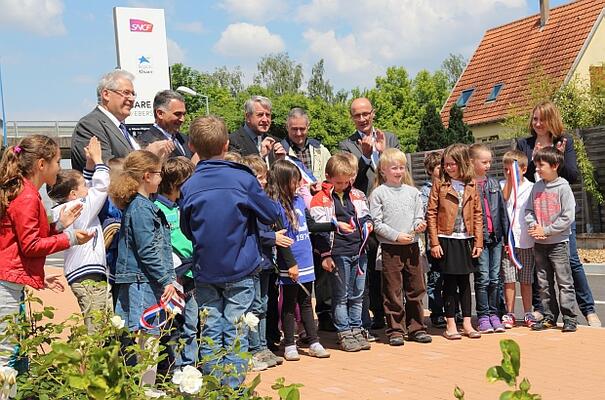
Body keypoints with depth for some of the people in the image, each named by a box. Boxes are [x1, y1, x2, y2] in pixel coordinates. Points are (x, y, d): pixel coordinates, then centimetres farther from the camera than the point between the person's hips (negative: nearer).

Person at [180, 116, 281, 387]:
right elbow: (271, 215, -1)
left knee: (210, 332, 9)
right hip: (240, 270, -2)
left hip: (205, 272, 2)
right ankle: (233, 387, 7)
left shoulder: (189, 187, -4)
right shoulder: (243, 179, -10)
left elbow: (186, 230, 7)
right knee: (236, 333, 4)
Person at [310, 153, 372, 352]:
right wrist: (325, 255, -10)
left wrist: (367, 223, 1)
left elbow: (365, 215, 25)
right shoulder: (321, 199, -4)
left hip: (359, 251, 5)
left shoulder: (357, 195, 12)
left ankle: (356, 330, 21)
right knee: (341, 296, 2)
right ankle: (344, 334, 9)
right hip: (338, 253, -5)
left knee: (357, 294, 11)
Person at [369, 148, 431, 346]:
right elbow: (376, 223, -6)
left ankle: (416, 328, 19)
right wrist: (396, 236, -14)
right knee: (393, 292, 1)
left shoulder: (412, 192, 10)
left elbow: (419, 216, 14)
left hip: (412, 246, 4)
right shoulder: (378, 193, -2)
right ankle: (395, 330, 9)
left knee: (416, 289, 9)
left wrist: (419, 225, -9)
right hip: (390, 248, -4)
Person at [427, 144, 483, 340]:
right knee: (450, 283, 3)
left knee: (465, 281, 10)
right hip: (446, 240, -3)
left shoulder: (471, 186, 5)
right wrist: (434, 243, -10)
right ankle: (450, 324, 11)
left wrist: (478, 242, 1)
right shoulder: (439, 185, -3)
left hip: (466, 240, 3)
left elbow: (478, 215, 6)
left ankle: (467, 323, 17)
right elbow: (431, 214, -5)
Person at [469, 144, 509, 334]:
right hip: (479, 237, -5)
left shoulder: (494, 183, 11)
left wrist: (506, 235, 12)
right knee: (483, 277, -3)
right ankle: (483, 316, 6)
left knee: (494, 278, 8)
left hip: (496, 236, 5)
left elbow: (502, 210, 14)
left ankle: (493, 314, 17)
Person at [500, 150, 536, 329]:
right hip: (506, 239, 0)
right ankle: (509, 314, 11)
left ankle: (528, 314, 16)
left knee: (526, 280, 6)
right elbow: (502, 200, -15)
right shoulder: (502, 186, 5)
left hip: (525, 240, 0)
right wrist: (509, 180, -17)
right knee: (508, 279, 2)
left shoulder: (531, 188, 3)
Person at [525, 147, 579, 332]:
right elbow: (529, 210, 11)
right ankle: (549, 316, 19)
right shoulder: (536, 187, 7)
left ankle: (569, 318, 4)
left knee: (564, 282, -2)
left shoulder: (563, 187, -9)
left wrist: (546, 230, -14)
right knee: (544, 283, 10)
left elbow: (568, 217, -13)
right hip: (539, 243, 6)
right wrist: (533, 225, -8)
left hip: (558, 242, -5)